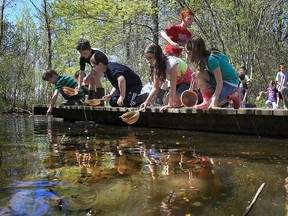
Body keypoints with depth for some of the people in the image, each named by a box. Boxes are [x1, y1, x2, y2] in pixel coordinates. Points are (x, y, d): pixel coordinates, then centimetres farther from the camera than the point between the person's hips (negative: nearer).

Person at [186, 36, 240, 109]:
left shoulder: (211, 59, -29)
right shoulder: (205, 57, -3)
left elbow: (219, 82, -29)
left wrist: (214, 101, -30)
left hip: (230, 82, -8)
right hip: (221, 79, 8)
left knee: (211, 104, -18)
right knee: (199, 74, -13)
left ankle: (233, 95, 3)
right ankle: (207, 100, -6)